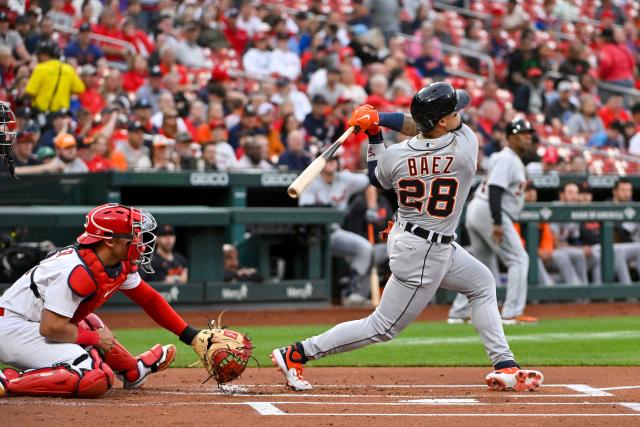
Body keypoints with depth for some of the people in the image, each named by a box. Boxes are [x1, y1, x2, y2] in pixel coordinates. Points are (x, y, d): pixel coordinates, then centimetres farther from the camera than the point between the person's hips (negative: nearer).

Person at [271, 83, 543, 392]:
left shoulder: (396, 156, -13)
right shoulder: (466, 146, -23)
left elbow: (377, 178, 9)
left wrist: (373, 135, 9)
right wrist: (379, 119, -9)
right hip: (426, 255, -7)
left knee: (482, 284, 23)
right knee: (383, 327, 4)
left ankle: (504, 367, 23)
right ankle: (296, 354, 4)